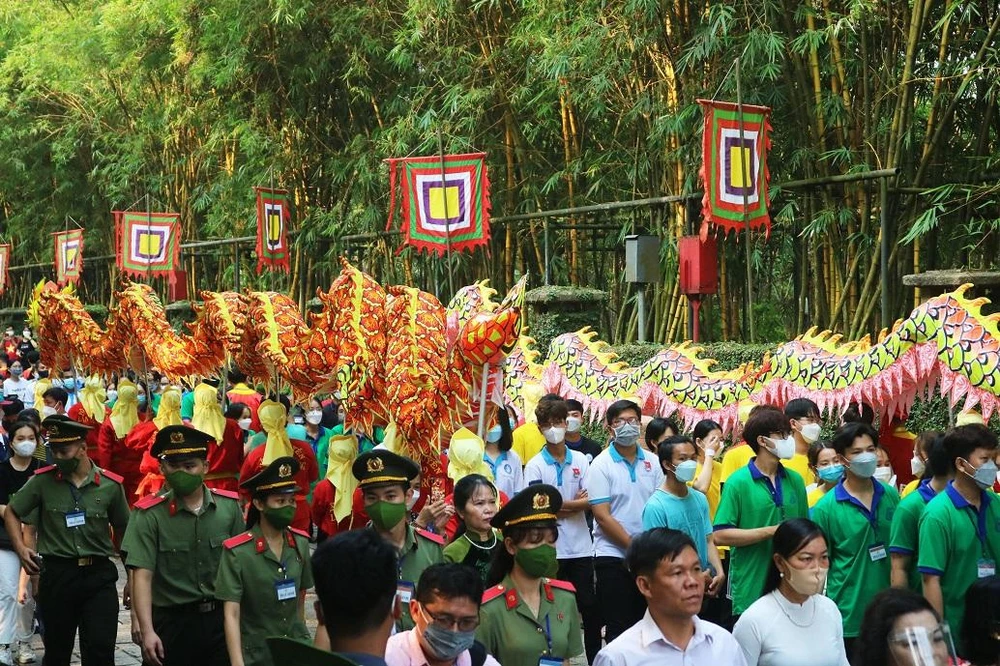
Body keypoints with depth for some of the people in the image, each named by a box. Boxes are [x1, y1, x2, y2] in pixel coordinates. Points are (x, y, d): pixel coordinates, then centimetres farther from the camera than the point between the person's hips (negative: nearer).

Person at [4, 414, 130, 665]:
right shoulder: (42, 481, -3)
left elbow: (124, 530, 10)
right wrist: (20, 548, -4)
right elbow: (11, 513, 11)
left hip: (99, 574, -1)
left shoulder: (110, 485, -2)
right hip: (56, 574, 1)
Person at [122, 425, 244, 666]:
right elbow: (142, 576, -12)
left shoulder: (229, 507, 0)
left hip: (220, 619, 2)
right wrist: (147, 631, -21)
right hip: (171, 622, -2)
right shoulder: (150, 515, -8)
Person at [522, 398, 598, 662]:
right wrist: (573, 502, -8)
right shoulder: (535, 466, -2)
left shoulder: (580, 460, 5)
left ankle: (596, 659, 15)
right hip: (550, 548, -2)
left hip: (581, 547, 2)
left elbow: (589, 501, -4)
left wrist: (556, 505, -11)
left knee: (588, 605, 6)